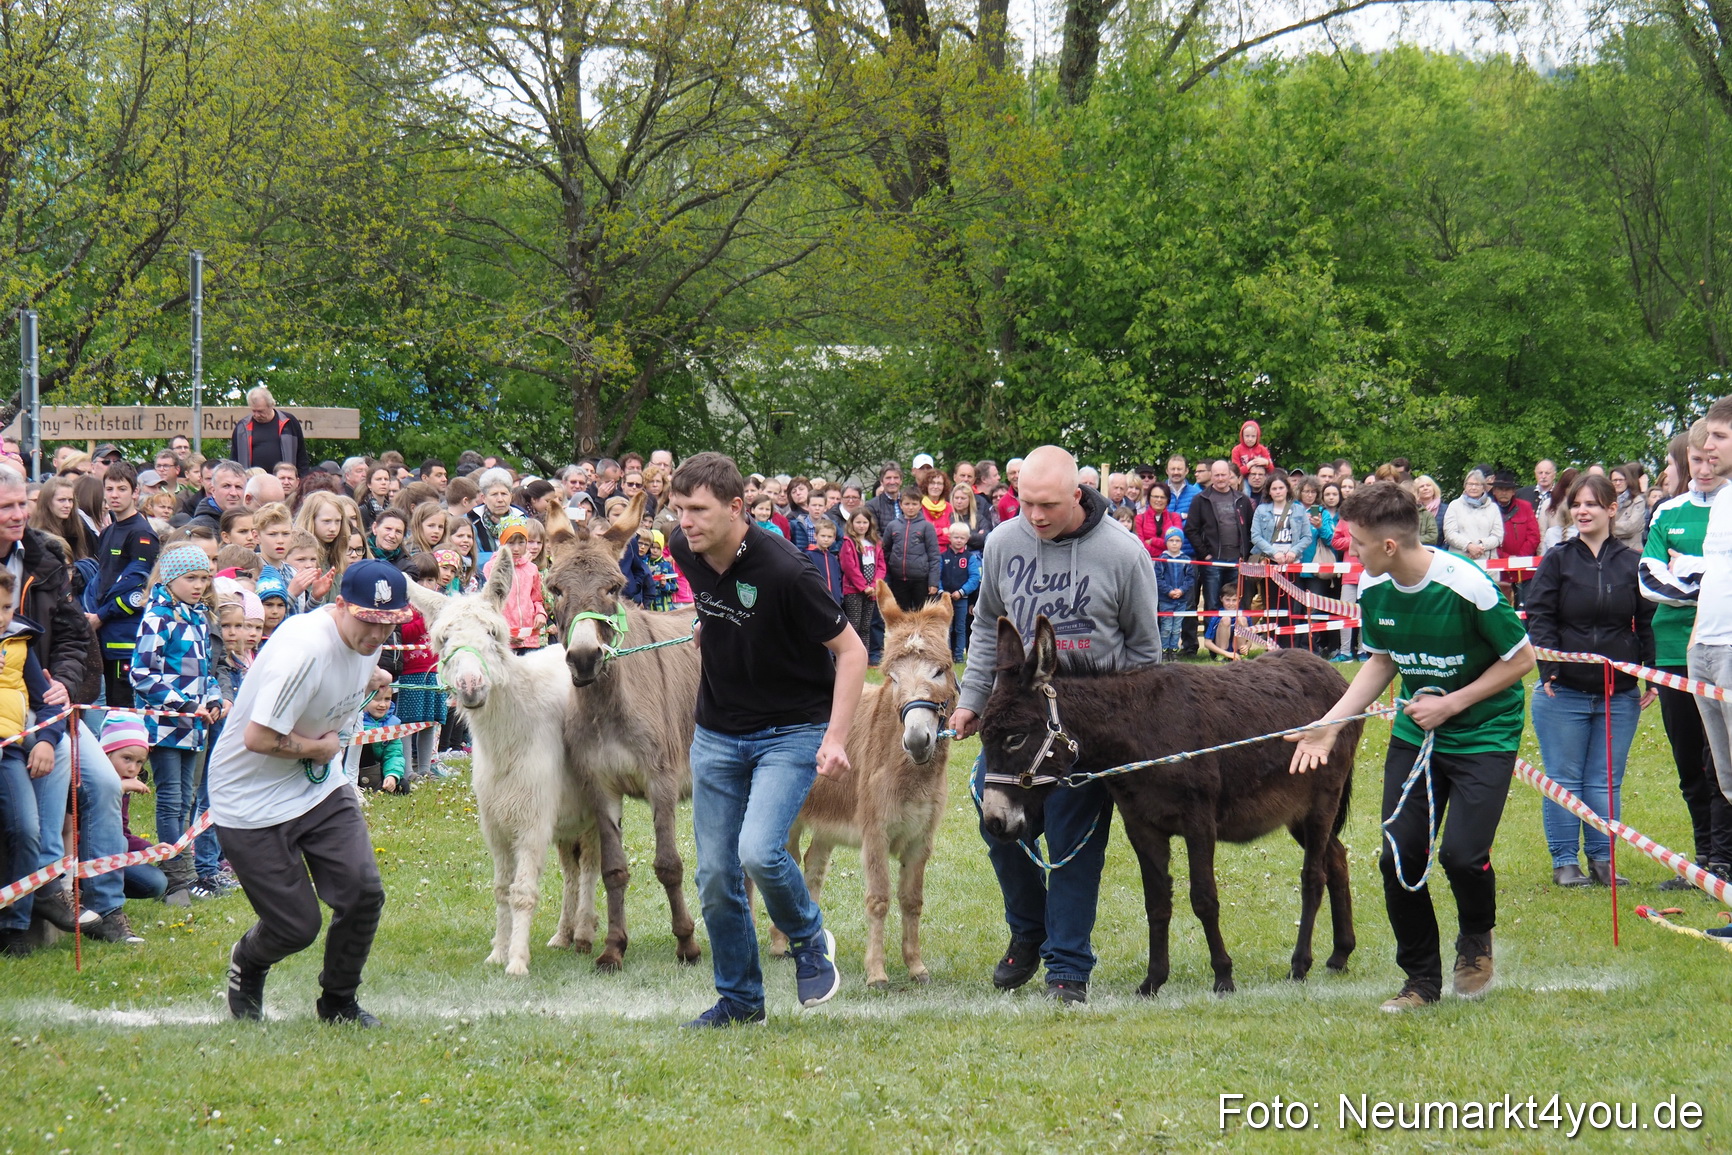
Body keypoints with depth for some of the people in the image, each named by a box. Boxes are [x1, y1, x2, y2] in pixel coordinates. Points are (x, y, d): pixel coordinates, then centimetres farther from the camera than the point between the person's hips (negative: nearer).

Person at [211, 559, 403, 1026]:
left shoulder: (367, 637, -2)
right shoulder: (306, 649, -30)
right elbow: (258, 738, -30)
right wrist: (322, 747, -16)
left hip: (320, 787, 7)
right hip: (253, 801, -7)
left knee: (363, 893, -10)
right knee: (296, 926, -5)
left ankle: (339, 1002, 15)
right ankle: (247, 963, 33)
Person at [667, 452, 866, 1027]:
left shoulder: (783, 571, -25)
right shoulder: (687, 552, -6)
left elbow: (850, 650, -18)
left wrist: (835, 738, -24)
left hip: (791, 730, -6)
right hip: (716, 734, 6)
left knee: (758, 851, -24)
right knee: (715, 877, 4)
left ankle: (810, 941, 6)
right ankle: (739, 998, 22)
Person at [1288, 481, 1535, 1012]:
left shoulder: (1467, 587, -24)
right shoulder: (1373, 589, -6)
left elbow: (1522, 659, -12)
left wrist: (1452, 704, -16)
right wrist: (1330, 724, 1)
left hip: (1484, 734, -5)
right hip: (1414, 733, 5)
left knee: (1462, 853, -17)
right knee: (1400, 855, -3)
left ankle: (1476, 939, 17)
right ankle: (1421, 979, 15)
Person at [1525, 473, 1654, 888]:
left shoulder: (1632, 564, 5)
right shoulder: (1558, 561, 1)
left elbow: (1647, 622, 8)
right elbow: (1539, 617, -3)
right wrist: (1548, 667, -16)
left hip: (1619, 694, 1)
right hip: (1563, 691, -1)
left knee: (1607, 782, 6)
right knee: (1564, 780, 3)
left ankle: (1603, 859, 14)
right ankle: (1565, 862, 10)